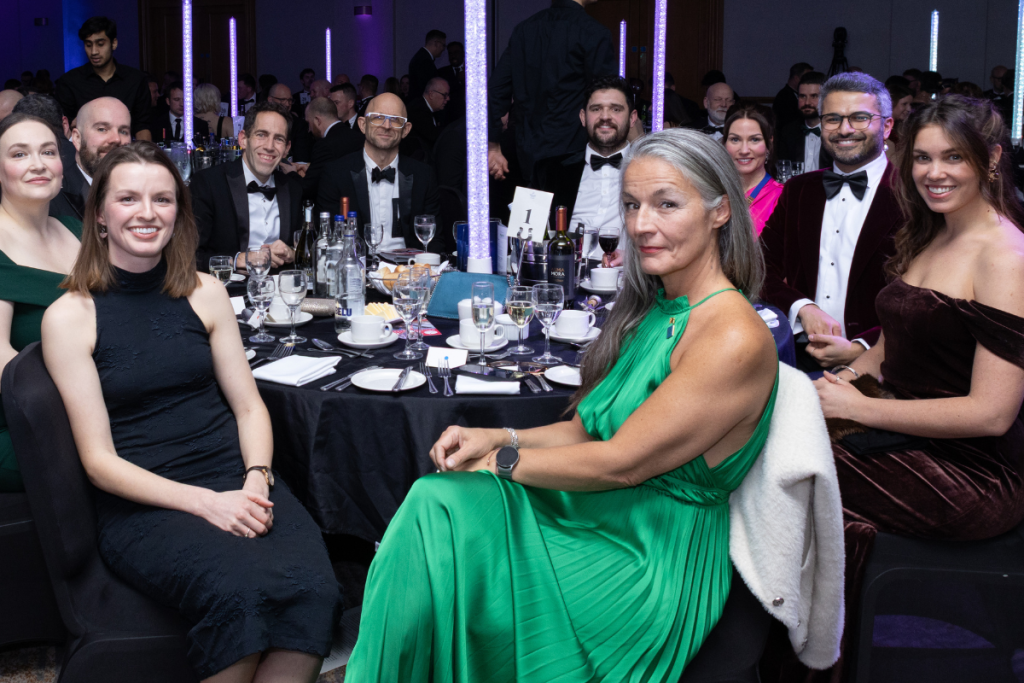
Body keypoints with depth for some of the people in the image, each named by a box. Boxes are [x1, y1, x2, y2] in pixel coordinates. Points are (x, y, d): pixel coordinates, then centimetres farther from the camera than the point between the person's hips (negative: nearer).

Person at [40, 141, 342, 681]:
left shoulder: (205, 294, 12)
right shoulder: (69, 316, 1)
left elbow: (248, 405, 12)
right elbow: (100, 461, -3)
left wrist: (256, 481, -9)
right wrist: (206, 502, -15)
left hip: (238, 480, 3)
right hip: (142, 505, -3)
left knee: (313, 587, -29)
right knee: (238, 590, -34)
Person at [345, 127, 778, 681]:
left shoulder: (737, 340, -19)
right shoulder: (653, 311, 9)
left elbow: (621, 463, -18)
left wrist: (499, 460, -8)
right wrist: (498, 438, -5)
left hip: (649, 567, -7)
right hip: (597, 515, 7)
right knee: (438, 501, -15)